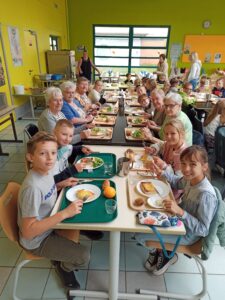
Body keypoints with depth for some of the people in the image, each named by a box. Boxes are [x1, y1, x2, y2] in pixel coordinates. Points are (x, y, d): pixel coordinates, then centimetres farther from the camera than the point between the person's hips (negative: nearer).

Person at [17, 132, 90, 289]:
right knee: (84, 256, -9)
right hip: (37, 240, -8)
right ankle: (64, 267, 24)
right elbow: (28, 231, -32)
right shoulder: (32, 187, -35)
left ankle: (63, 250, 31)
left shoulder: (46, 170, -11)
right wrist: (65, 213, -35)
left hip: (50, 222, 8)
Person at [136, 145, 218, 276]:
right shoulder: (191, 178, -13)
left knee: (140, 235, -7)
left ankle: (166, 254, 20)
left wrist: (180, 212, -40)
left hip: (188, 234, -7)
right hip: (180, 220, 7)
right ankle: (159, 249, 25)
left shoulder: (206, 194, -34)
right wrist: (162, 172, -2)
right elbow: (178, 182, 12)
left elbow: (203, 229, -28)